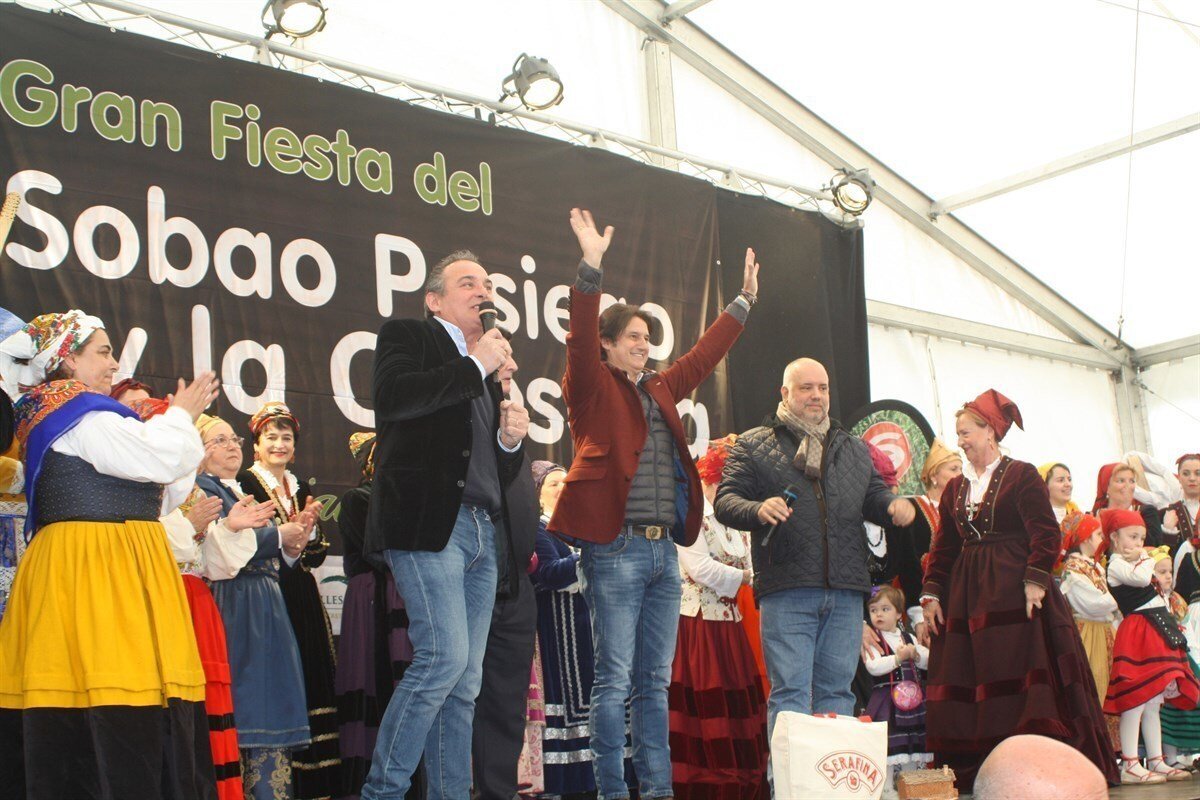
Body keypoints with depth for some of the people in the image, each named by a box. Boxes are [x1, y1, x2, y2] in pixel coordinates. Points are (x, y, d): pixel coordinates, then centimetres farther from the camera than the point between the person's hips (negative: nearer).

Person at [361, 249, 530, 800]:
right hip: (428, 522, -7)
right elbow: (390, 397, -18)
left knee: (465, 681, 6)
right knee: (444, 657, -16)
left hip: (482, 532, 7)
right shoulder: (407, 336, 6)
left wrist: (512, 438, 5)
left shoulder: (487, 370, 25)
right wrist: (476, 365, -10)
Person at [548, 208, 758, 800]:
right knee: (614, 679, -4)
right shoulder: (593, 388, 2)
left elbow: (705, 354, 29)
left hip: (664, 550, 7)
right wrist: (590, 267, -24)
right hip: (616, 547, -7)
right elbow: (581, 337, -14)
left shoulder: (659, 390, 20)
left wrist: (744, 300, 31)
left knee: (655, 681, 10)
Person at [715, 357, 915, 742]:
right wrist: (758, 510, -20)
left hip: (845, 593, 4)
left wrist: (894, 505, -4)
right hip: (786, 591, -4)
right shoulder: (754, 445, 8)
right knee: (789, 692, -5)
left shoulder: (855, 449, 23)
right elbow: (725, 501, 1)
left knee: (837, 690, 8)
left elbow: (874, 496, 20)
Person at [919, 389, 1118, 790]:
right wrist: (931, 595, 6)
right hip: (967, 597, 6)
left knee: (1020, 677, -7)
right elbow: (944, 547, 14)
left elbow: (1046, 534, -9)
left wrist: (1036, 580, -19)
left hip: (1013, 592, -6)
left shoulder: (1021, 475, -1)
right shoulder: (955, 488, 16)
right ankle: (972, 769, 6)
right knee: (966, 683, 2)